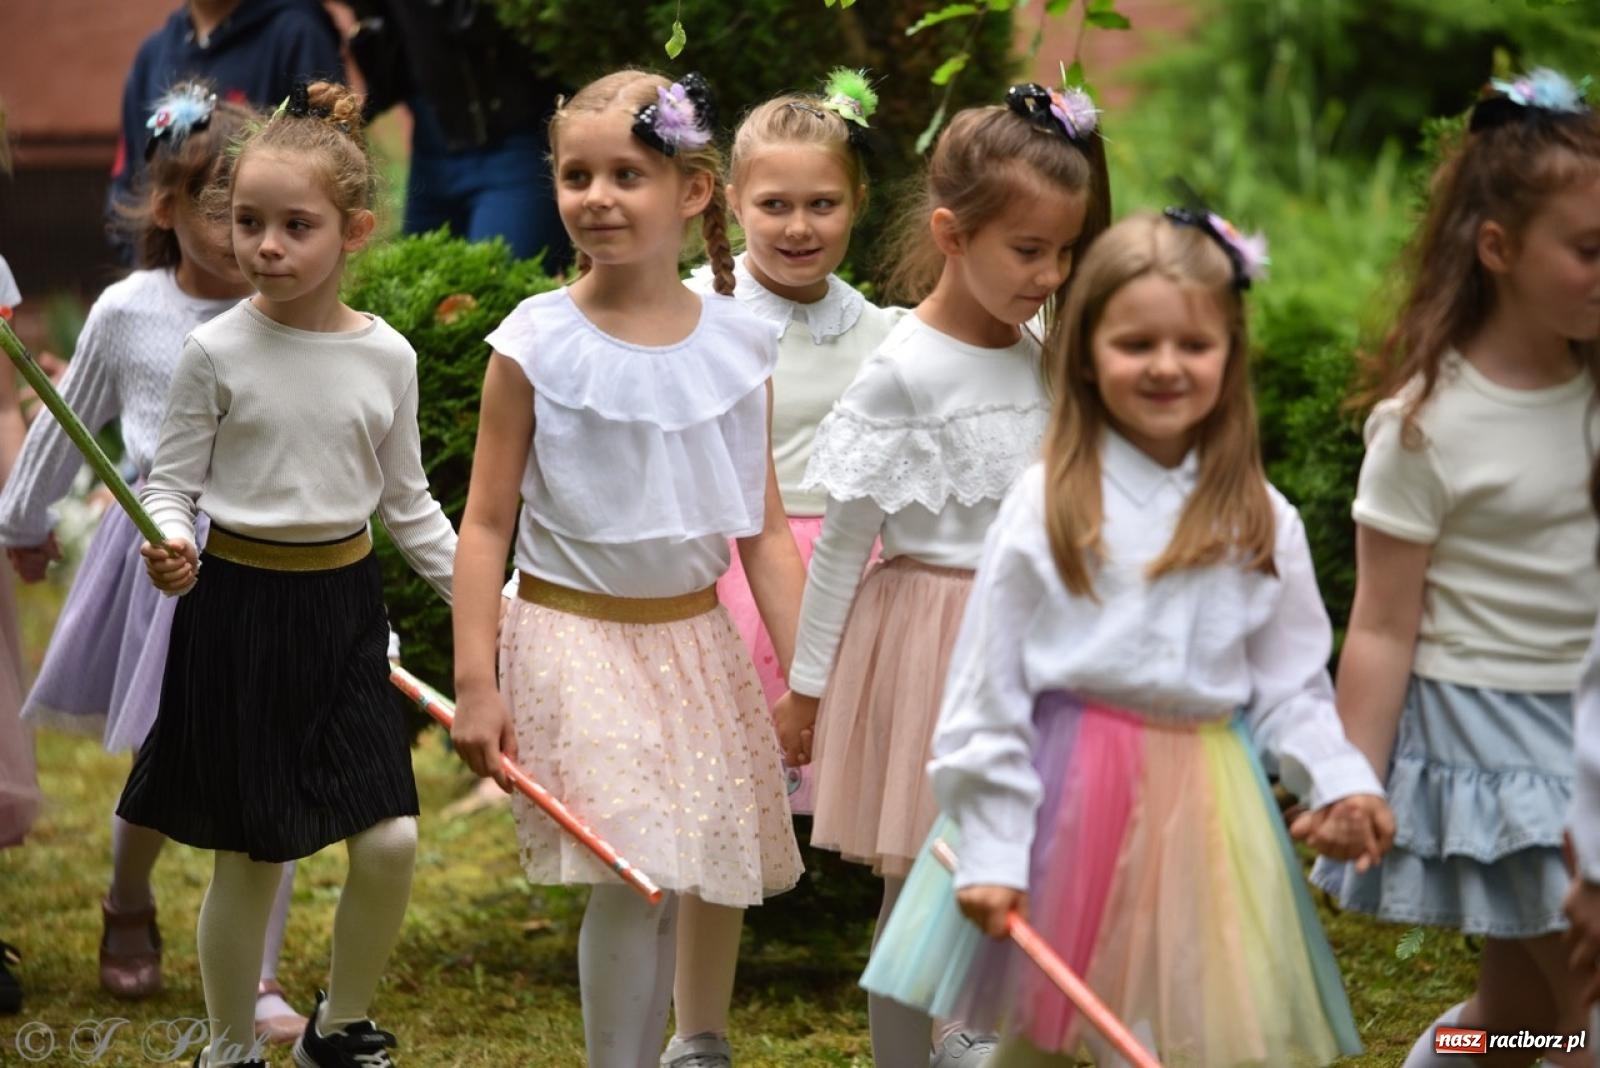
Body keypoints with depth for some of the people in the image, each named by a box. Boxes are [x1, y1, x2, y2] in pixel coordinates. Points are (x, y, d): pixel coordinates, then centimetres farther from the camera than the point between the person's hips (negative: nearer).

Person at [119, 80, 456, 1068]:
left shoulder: (386, 356, 0)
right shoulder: (218, 350, -9)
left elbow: (408, 502, 10)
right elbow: (171, 482, -3)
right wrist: (169, 547, -24)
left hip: (344, 606, 3)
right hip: (239, 604, -3)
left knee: (392, 843, -2)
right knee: (253, 855, 2)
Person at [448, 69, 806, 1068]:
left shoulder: (740, 345, 1)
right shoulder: (536, 344, -7)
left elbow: (763, 528, 5)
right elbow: (487, 522, -4)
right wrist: (476, 682, -8)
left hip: (697, 639, 3)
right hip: (576, 639, -3)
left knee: (669, 886, 7)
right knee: (629, 881, -12)